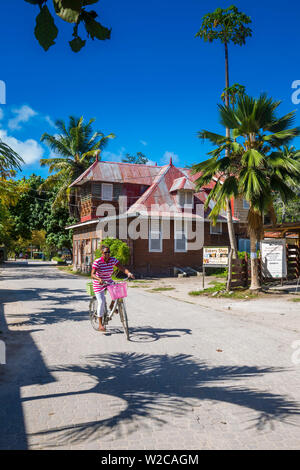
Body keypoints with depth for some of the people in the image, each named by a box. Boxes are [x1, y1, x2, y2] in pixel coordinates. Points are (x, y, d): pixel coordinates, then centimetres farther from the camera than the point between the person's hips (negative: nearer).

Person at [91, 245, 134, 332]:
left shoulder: (113, 260, -11)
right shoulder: (97, 262, -23)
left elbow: (122, 268, -18)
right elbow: (92, 275, -30)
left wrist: (129, 273, -37)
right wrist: (99, 279, -50)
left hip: (109, 281, 4)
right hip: (98, 283, -4)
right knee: (101, 302, -10)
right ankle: (100, 324, 3)